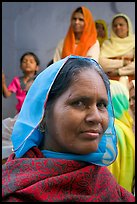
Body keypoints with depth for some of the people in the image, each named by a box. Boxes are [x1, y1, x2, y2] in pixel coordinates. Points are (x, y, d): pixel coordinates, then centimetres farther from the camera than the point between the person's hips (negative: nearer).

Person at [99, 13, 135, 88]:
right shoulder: (107, 43, 11)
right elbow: (101, 63, -5)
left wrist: (118, 72, -8)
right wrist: (123, 62, -5)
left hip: (129, 80, 0)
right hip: (109, 80, 1)